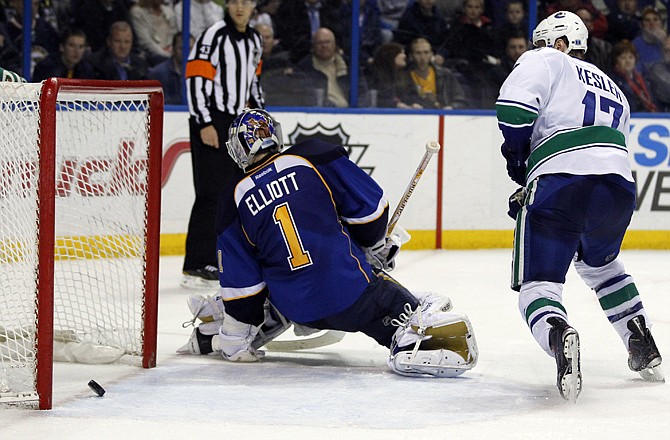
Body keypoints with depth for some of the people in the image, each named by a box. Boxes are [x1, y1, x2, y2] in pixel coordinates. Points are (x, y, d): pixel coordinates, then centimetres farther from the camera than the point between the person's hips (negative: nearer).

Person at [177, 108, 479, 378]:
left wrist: (233, 341, 14)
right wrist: (375, 245, 21)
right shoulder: (313, 157, 0)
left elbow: (240, 284, 5)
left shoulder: (233, 202, 5)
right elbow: (368, 205, 1)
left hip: (297, 309, 2)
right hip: (349, 287, -2)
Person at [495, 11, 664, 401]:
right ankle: (646, 352, 27)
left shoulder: (544, 62, 14)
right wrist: (532, 194, 29)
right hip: (619, 185, 6)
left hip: (559, 180, -6)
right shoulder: (614, 91, 35)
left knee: (538, 284, 0)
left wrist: (519, 163, 10)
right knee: (600, 263, 34)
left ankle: (559, 337, -33)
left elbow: (513, 106, -5)